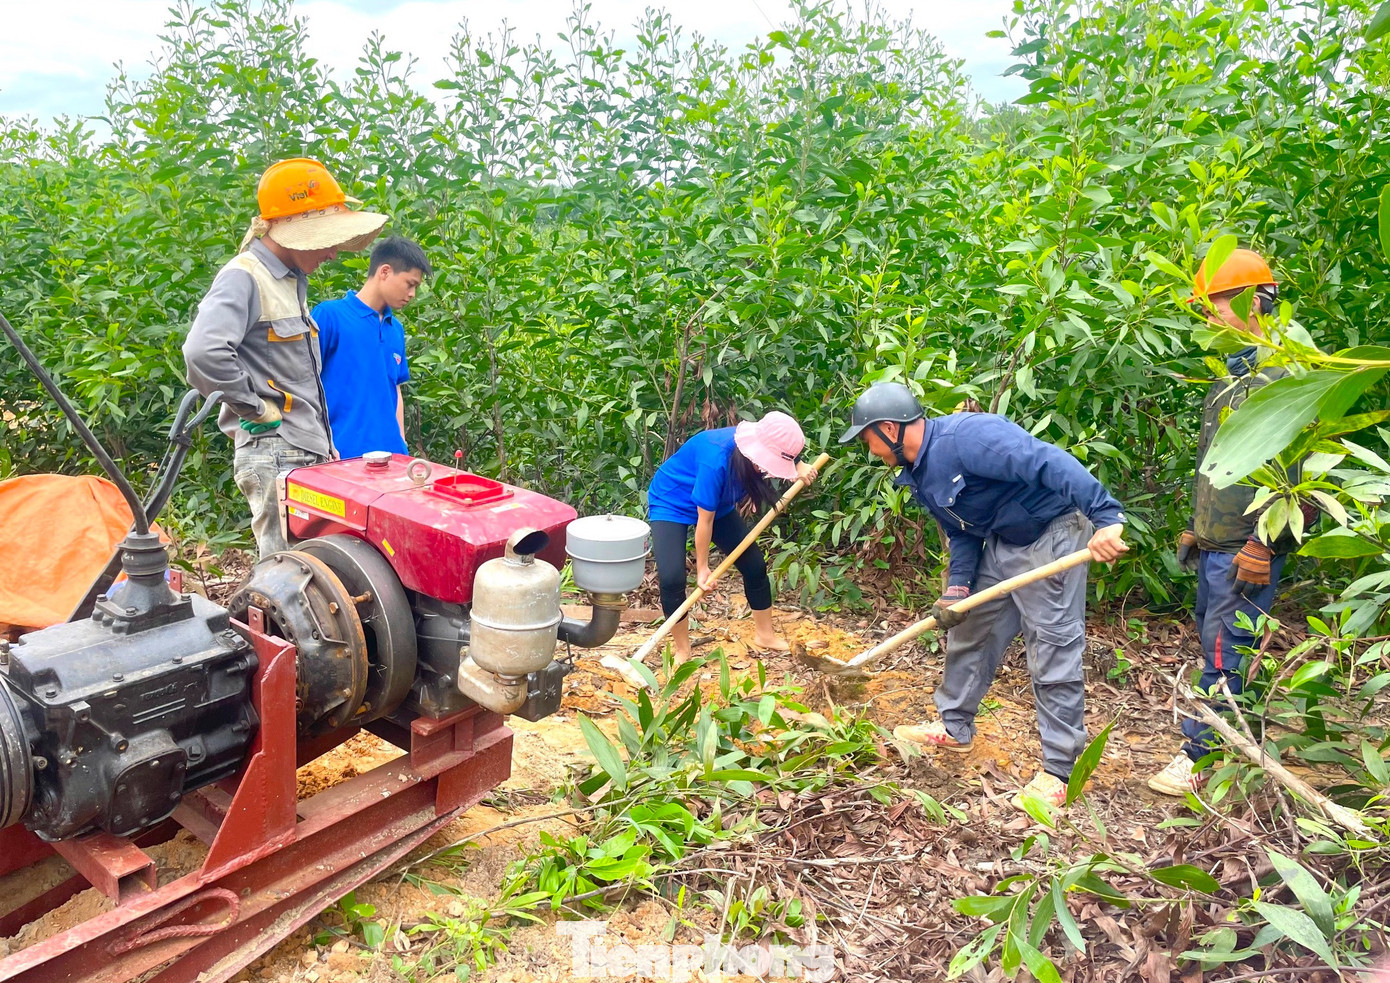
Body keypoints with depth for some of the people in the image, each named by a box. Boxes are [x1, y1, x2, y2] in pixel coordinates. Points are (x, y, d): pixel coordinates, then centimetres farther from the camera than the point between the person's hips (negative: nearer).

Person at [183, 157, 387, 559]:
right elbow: (204, 352, -31)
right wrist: (255, 407, -18)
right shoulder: (243, 278, -14)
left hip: (310, 452, 9)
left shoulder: (292, 278, 15)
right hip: (276, 455, -9)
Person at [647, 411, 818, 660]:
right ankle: (682, 650, -1)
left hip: (719, 504, 7)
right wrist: (702, 568, -17)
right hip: (671, 503, -7)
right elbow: (705, 519, -28)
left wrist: (800, 467, -14)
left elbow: (788, 457, 7)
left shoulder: (758, 445, -22)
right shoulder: (717, 460, -41)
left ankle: (765, 634, 27)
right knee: (672, 577, -23)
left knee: (755, 564, 5)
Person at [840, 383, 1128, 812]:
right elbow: (962, 533, 12)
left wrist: (1106, 516, -41)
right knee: (968, 632, 17)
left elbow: (1051, 463, -35)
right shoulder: (919, 476, 4)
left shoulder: (966, 436, -28)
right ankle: (954, 728, 36)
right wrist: (956, 590, -1)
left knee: (1053, 654, -4)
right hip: (1001, 542, 10)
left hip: (1051, 535, -10)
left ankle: (1058, 769, 7)